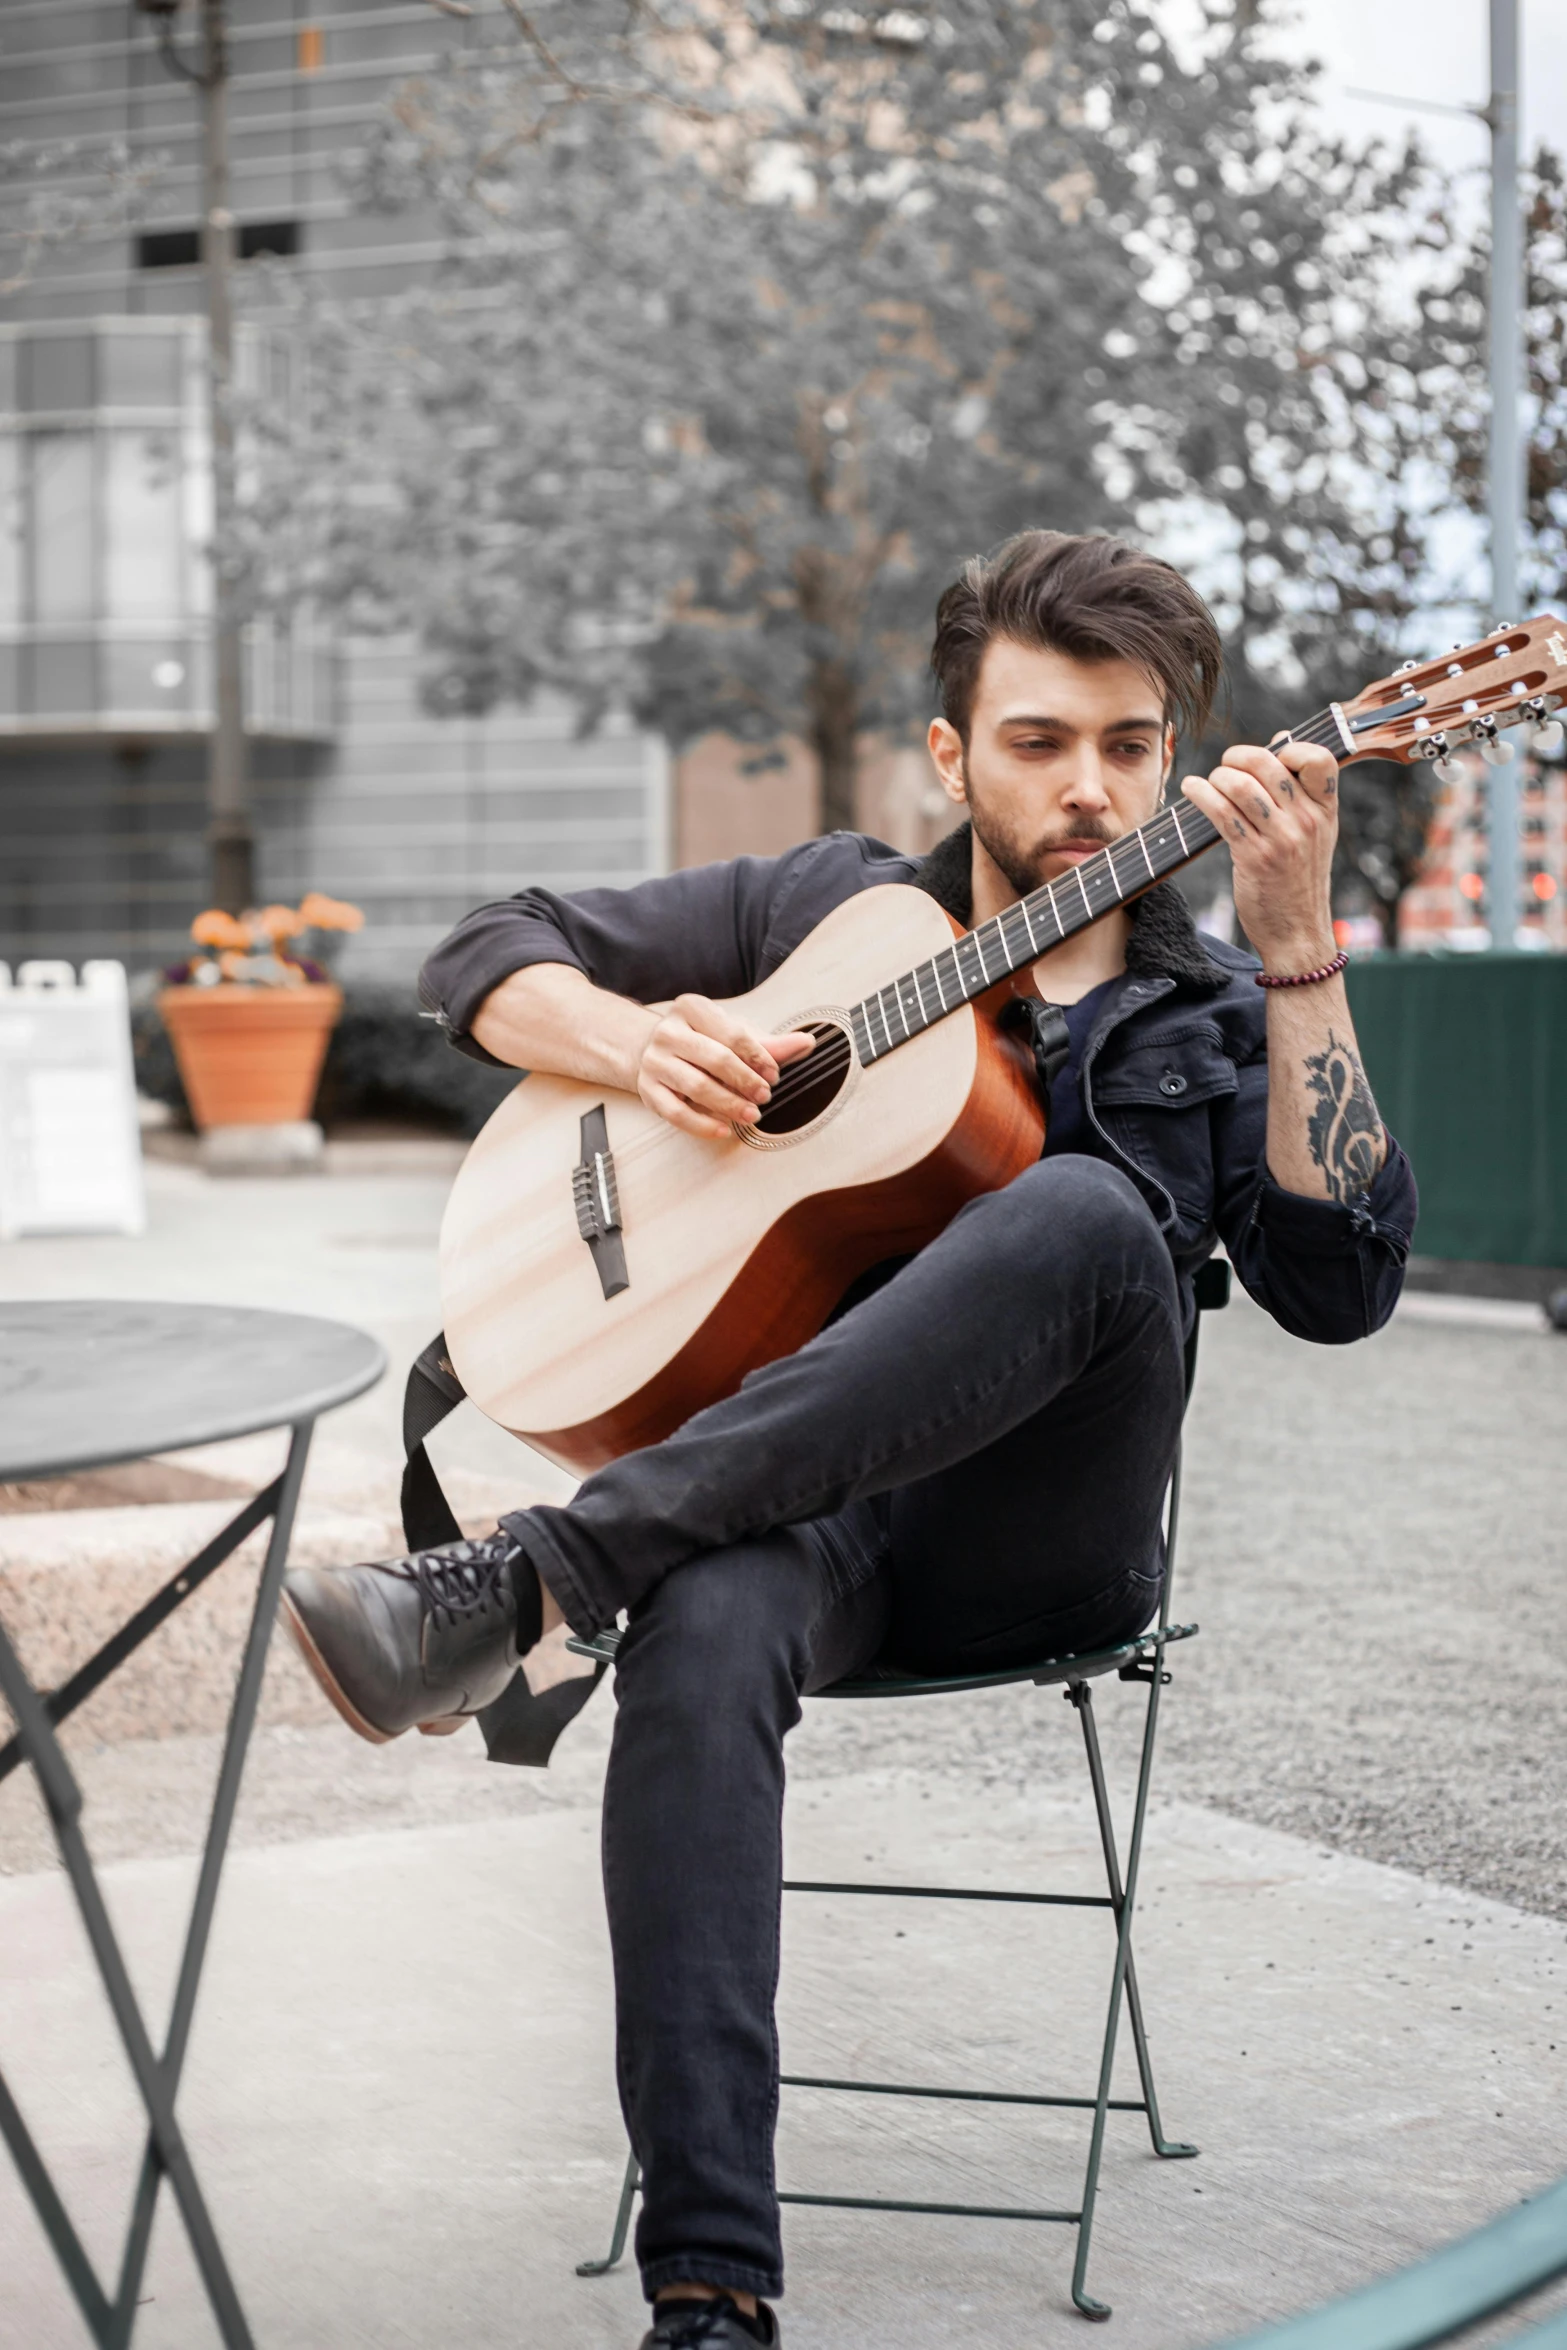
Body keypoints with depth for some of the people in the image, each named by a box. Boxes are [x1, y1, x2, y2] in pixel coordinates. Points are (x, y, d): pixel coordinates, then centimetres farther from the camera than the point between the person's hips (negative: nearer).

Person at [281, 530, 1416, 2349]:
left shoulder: (1215, 1022, 15)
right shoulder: (830, 906, 17)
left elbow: (1338, 1282, -4)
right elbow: (486, 961, 17)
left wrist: (1300, 951, -12)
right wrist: (638, 1040, -6)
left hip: (1037, 1534, 0)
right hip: (786, 1502, 1)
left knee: (1094, 1212, -33)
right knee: (702, 1635, -37)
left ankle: (535, 1576, -38)